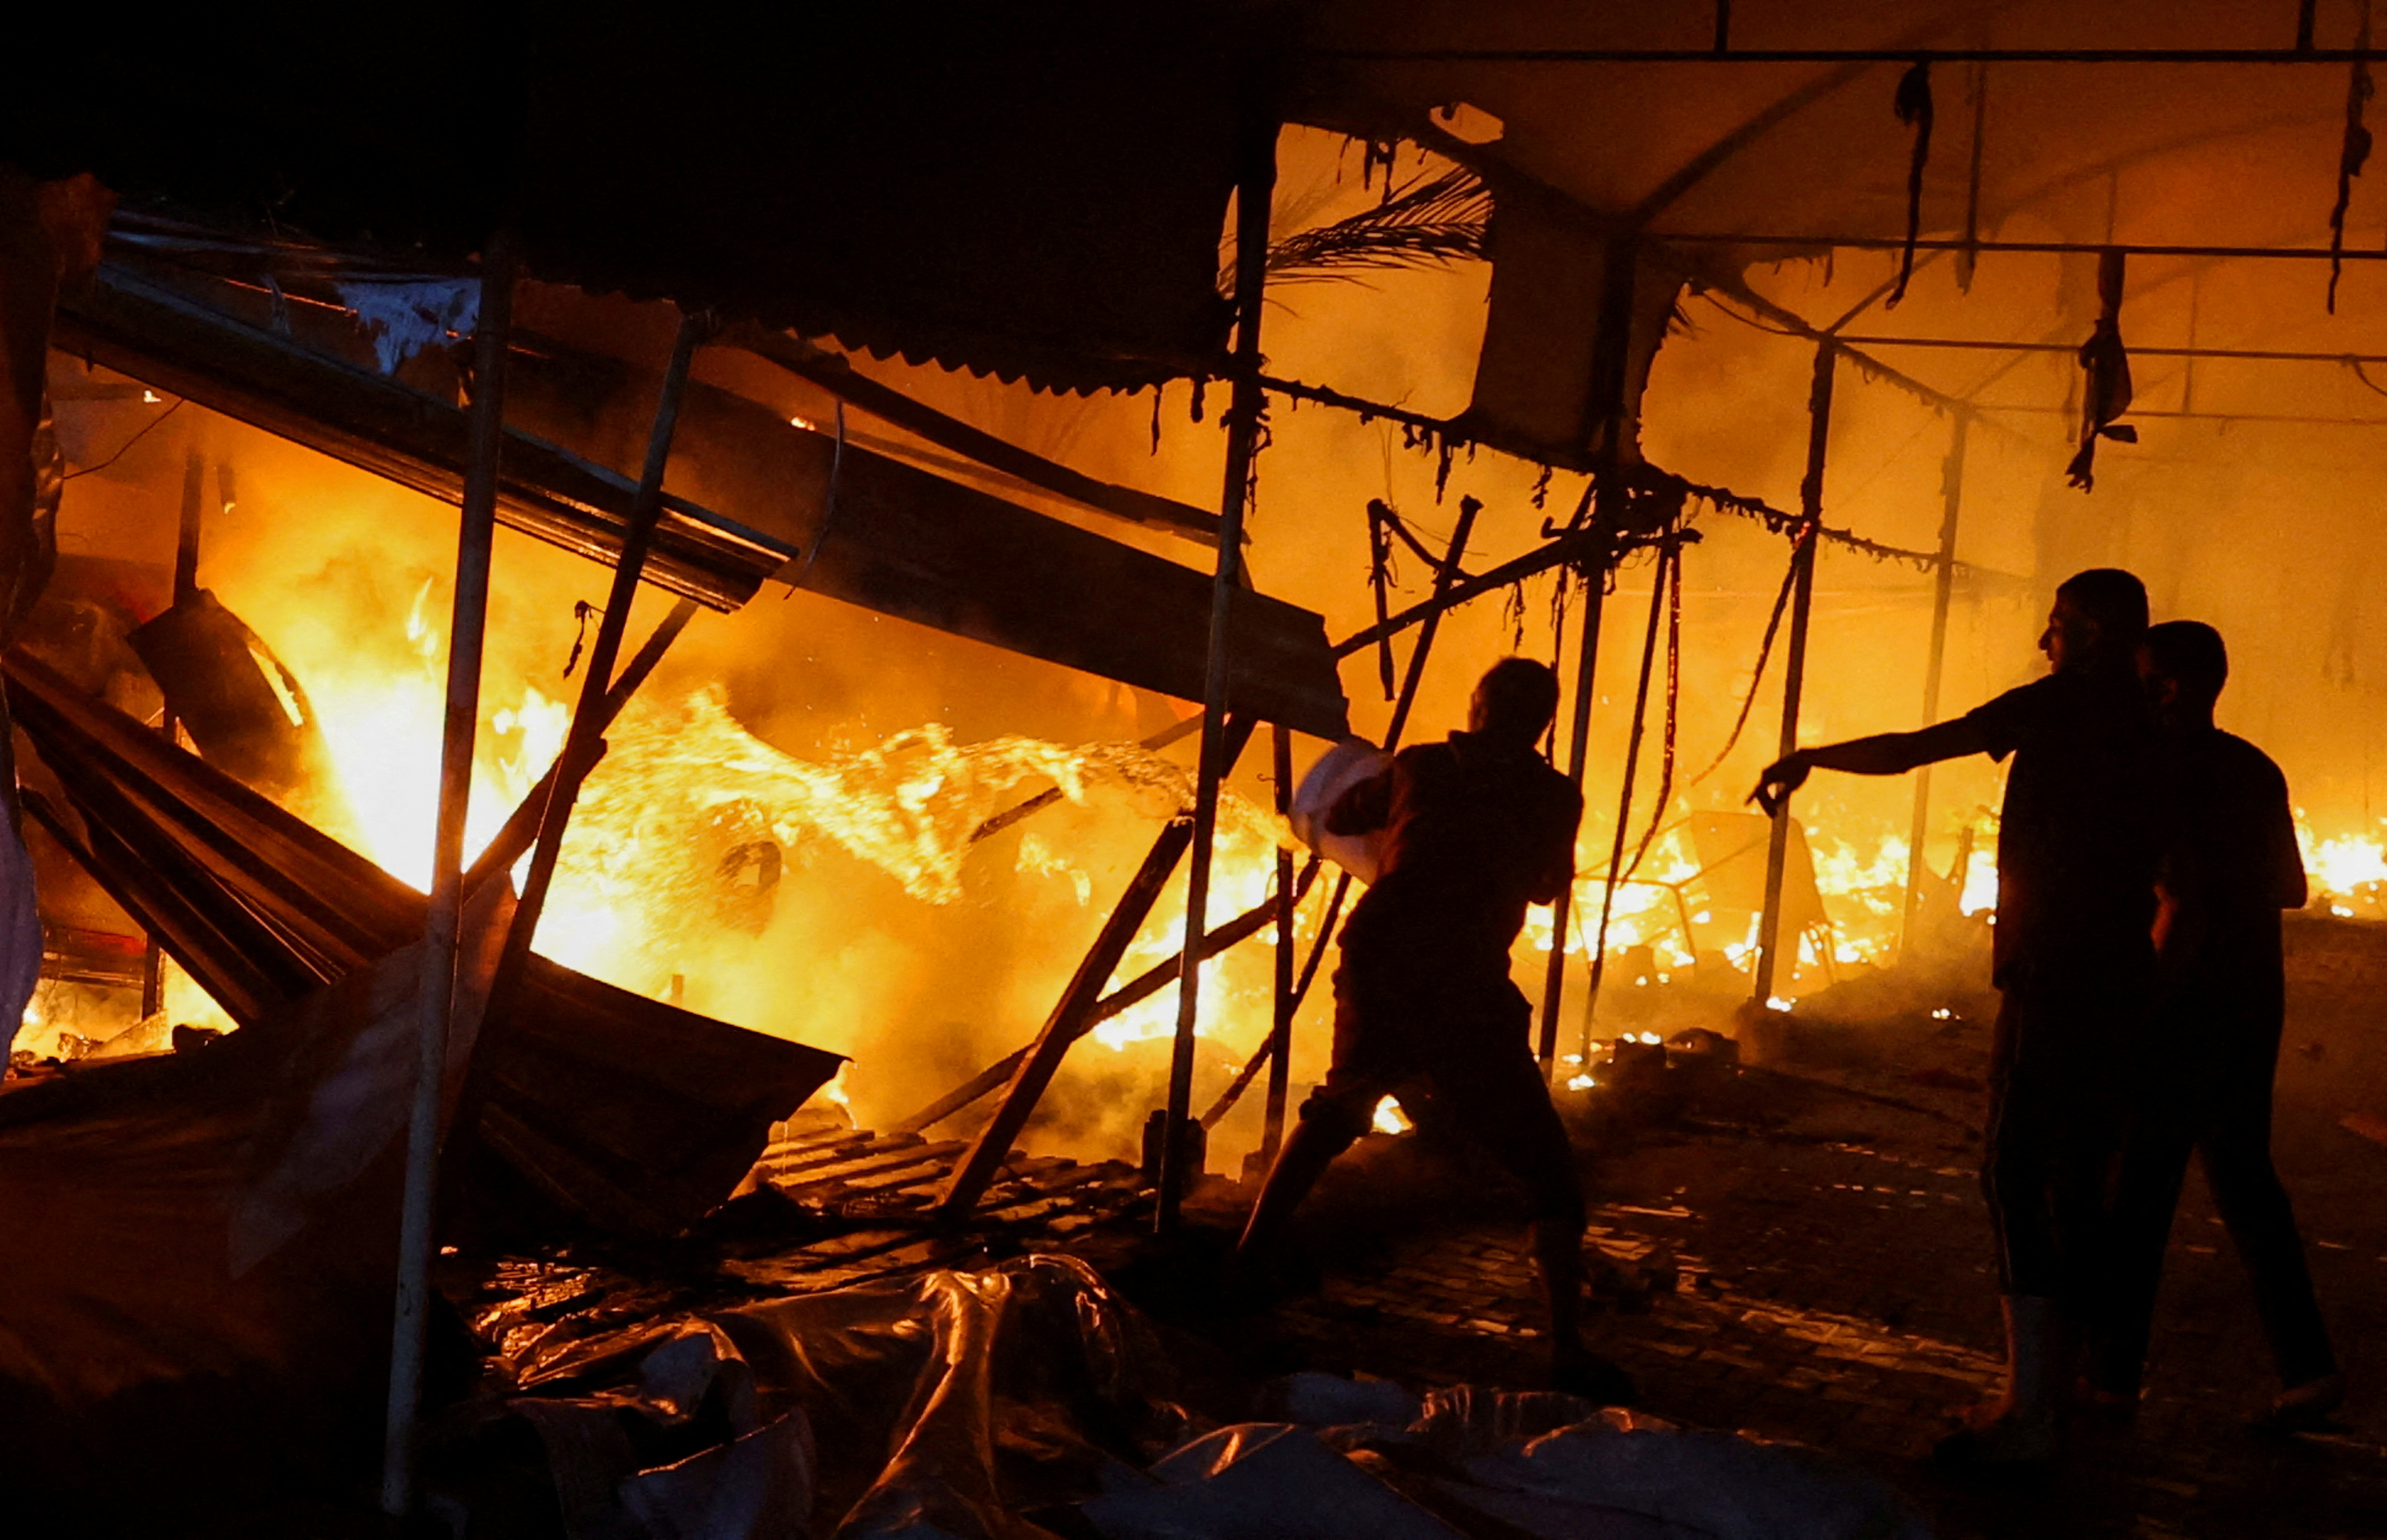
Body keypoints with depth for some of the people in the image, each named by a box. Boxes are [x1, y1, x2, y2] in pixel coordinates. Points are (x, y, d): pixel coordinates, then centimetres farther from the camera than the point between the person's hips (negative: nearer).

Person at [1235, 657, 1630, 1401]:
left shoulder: (1420, 767, 14)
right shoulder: (1555, 797, 8)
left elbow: (1338, 819, 29)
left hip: (1375, 961, 4)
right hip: (1464, 990, -4)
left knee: (1334, 1114, 30)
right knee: (1548, 1171, 3)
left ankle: (1251, 1257, 33)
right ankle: (1568, 1350, -7)